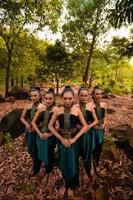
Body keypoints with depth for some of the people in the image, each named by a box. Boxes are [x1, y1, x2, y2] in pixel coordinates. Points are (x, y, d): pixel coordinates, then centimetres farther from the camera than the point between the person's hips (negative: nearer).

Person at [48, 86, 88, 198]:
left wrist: (75, 138, -13)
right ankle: (66, 184, 46)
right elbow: (50, 126, -6)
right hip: (62, 140, 1)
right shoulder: (58, 111, -13)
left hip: (73, 140, 0)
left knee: (73, 164, 15)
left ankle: (71, 186, 43)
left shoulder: (77, 111, -14)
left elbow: (85, 126, -6)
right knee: (63, 163, 17)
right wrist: (61, 138, -12)